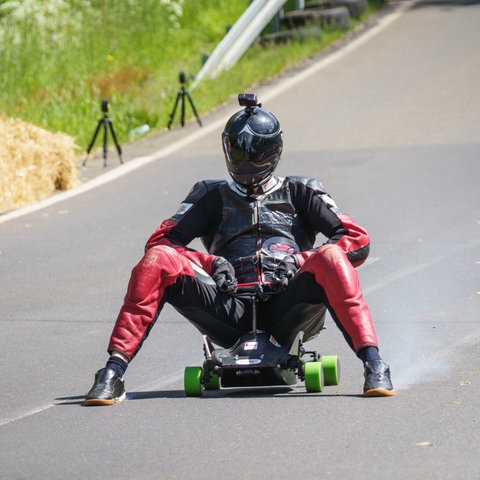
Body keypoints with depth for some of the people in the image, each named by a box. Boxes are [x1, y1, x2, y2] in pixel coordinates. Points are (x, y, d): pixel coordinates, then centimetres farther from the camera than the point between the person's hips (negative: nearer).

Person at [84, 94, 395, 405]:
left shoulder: (298, 193, 21)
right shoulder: (213, 197, 25)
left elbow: (358, 240, 9)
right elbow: (161, 241, 14)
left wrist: (300, 262, -9)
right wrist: (211, 263, -5)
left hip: (285, 308, -1)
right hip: (230, 308, 1)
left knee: (330, 258, -30)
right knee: (158, 260, -20)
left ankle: (373, 365, -41)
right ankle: (112, 375, -29)